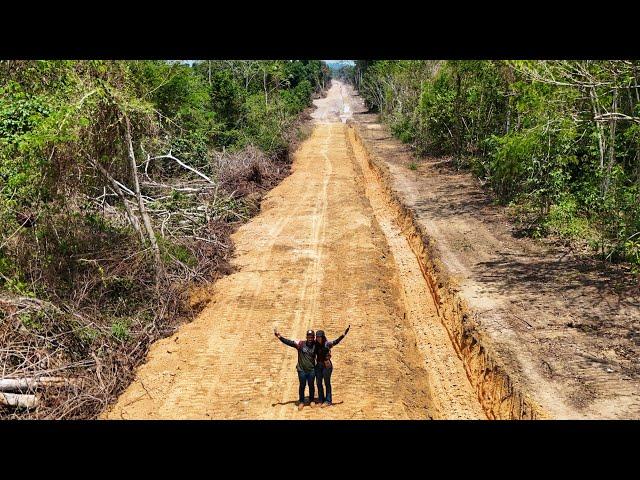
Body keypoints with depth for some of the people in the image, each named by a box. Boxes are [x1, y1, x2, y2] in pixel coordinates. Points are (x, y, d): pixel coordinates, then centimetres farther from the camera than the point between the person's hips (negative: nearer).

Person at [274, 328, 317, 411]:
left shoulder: (315, 346, -2)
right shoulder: (301, 344, -7)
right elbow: (289, 342, -13)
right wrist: (280, 337, -22)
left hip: (311, 370, 1)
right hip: (302, 370, -1)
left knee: (311, 386, 9)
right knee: (302, 386, 7)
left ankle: (311, 401, 27)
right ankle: (301, 402, 21)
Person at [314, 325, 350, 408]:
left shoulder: (327, 344, -12)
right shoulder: (316, 345, 4)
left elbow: (336, 341, -23)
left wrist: (344, 333, -31)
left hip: (326, 365, -6)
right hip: (318, 365, 6)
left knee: (327, 383, 3)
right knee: (319, 383, 11)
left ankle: (328, 401, 11)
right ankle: (321, 400, 21)